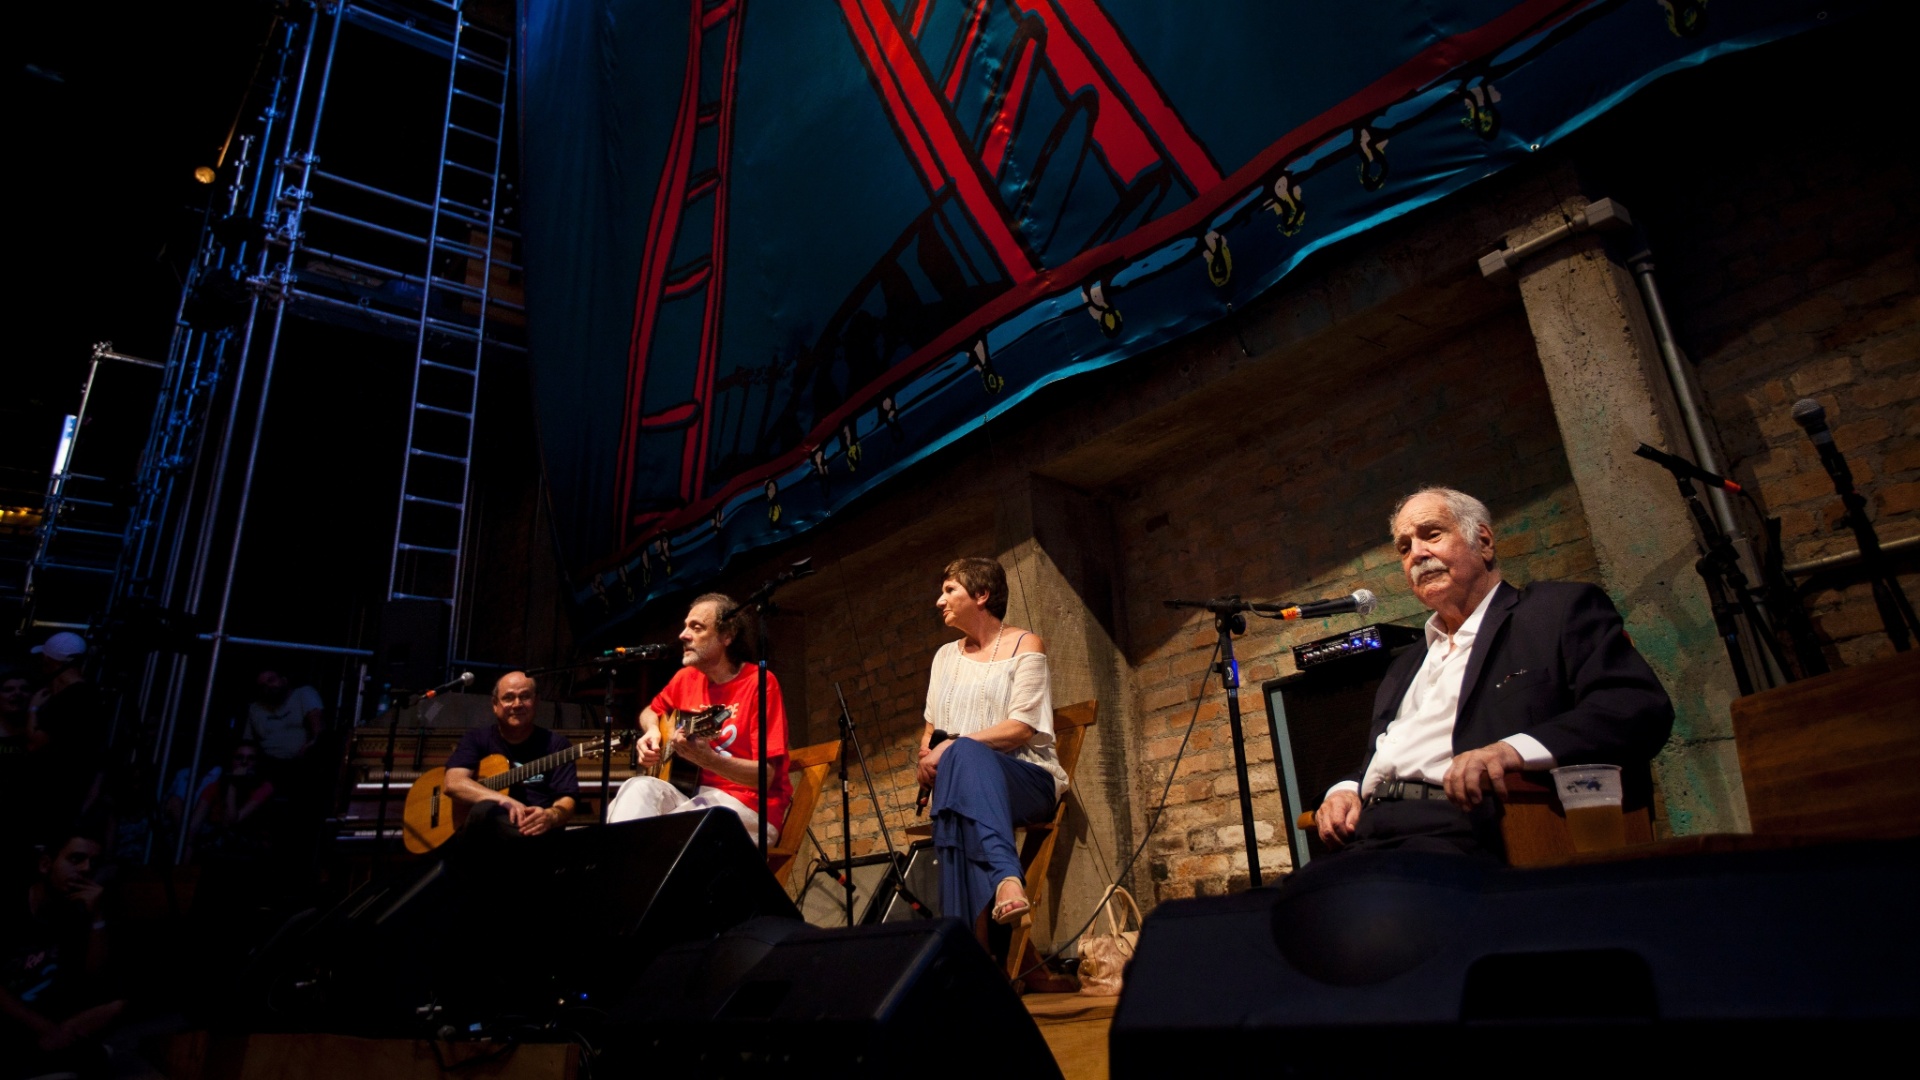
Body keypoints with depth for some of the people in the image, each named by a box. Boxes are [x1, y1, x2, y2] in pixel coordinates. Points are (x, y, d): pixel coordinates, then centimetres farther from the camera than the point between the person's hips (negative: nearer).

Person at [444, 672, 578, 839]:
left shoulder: (555, 743, 10)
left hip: (537, 829, -1)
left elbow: (567, 800, 1)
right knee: (486, 809, -35)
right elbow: (454, 783, -5)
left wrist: (550, 816, -25)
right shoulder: (476, 739, 13)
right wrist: (504, 800, -22)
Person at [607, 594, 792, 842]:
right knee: (639, 788, -23)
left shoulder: (758, 683, -13)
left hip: (748, 807, -6)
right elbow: (651, 711, 29)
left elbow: (766, 776, -17)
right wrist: (653, 732, 5)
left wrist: (706, 758, -33)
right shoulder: (686, 677, 8)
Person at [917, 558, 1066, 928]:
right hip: (967, 774, 3)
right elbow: (932, 729, 21)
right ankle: (1007, 879, -53)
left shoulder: (1025, 645, 3)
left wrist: (950, 748, -17)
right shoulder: (946, 655, 21)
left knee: (964, 754, -38)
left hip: (1026, 779, -3)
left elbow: (1021, 728, -8)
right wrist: (927, 756, -4)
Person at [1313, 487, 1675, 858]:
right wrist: (1345, 791, 5)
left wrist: (1517, 750, -22)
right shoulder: (1405, 667, 30)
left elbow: (1642, 707, -5)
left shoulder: (1561, 609, 11)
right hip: (1367, 832, 6)